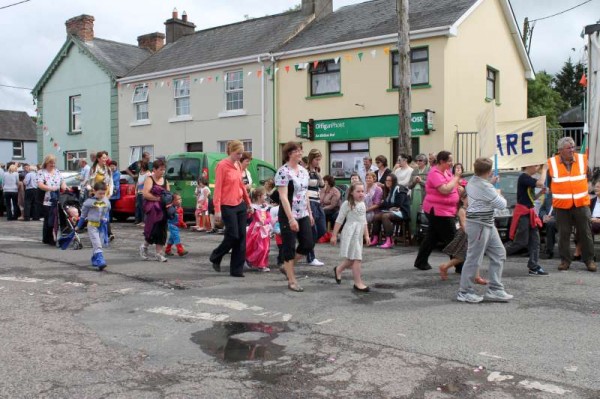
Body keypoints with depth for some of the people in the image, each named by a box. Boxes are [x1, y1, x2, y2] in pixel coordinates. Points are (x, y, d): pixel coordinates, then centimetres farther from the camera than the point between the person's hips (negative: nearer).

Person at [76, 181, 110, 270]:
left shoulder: (107, 202, 3)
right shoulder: (89, 202, -7)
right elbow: (83, 215, 3)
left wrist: (106, 220, 1)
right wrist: (78, 226, 10)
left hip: (102, 226, 4)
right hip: (92, 226, -4)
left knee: (100, 244, 9)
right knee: (97, 245, -14)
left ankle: (95, 261, 25)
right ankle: (100, 262, -22)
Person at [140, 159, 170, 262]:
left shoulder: (165, 181, 15)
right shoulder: (150, 179, -3)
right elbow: (145, 194, -15)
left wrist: (168, 201, -4)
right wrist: (158, 198, -19)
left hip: (163, 209, 6)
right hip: (152, 209, -6)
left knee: (162, 231, 5)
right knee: (154, 229, -12)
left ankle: (159, 254, 11)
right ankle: (144, 246, 14)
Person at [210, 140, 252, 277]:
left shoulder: (238, 165, 10)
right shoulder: (222, 165, -11)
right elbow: (217, 188, -14)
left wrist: (248, 203, 20)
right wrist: (217, 209, -18)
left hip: (240, 205, 7)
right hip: (228, 206, -7)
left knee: (241, 237, 4)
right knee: (233, 236, -6)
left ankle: (237, 269, 11)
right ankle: (215, 257, 21)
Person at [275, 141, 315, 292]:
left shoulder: (304, 171, 10)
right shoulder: (283, 172, -15)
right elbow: (283, 197, -20)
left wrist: (310, 213, 15)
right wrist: (291, 219, -23)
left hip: (303, 215, 8)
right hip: (289, 216, -8)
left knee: (308, 244, 7)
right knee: (289, 247, 1)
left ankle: (287, 267, 28)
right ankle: (292, 281, 12)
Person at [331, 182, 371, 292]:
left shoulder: (363, 204, 13)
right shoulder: (347, 203, -9)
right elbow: (339, 220, -9)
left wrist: (366, 235, 17)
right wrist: (334, 235, -10)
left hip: (359, 234, 8)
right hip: (350, 233, -8)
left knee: (352, 259, 13)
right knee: (357, 258, -8)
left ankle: (338, 270, 37)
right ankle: (358, 283, -1)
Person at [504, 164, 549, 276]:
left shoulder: (529, 178, 15)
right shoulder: (523, 177, -14)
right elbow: (541, 183, -27)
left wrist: (541, 192, 3)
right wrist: (544, 170, -13)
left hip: (530, 213, 9)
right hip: (522, 213, -9)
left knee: (534, 240, 5)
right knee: (521, 242, -6)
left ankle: (534, 267, 8)